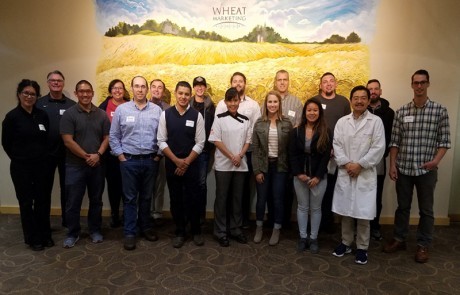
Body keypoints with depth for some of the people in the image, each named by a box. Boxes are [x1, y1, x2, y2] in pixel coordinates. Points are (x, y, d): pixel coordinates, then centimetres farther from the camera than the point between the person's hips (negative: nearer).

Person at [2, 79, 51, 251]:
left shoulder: (42, 115, 1)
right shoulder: (12, 116, -7)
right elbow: (6, 143, 0)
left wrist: (41, 157, 6)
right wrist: (20, 158, 8)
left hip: (41, 166, 3)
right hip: (21, 167, -2)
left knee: (42, 200, 9)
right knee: (26, 202, 8)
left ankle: (45, 235, 24)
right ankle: (32, 238, 21)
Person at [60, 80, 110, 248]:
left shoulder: (101, 114, 5)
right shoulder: (69, 114, -5)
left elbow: (107, 137, 4)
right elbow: (68, 140, -10)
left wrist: (98, 154, -11)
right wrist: (86, 156, -12)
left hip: (97, 165, 3)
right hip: (75, 165, -3)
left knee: (96, 200, 12)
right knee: (73, 202, 5)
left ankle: (95, 230, 27)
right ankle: (72, 233, 21)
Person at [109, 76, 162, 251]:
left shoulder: (157, 110, 1)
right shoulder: (121, 109, 0)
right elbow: (114, 136, 2)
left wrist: (158, 156, -1)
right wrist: (121, 157, -2)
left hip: (150, 160, 1)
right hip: (129, 161, -1)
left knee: (146, 197, 14)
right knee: (130, 198, 5)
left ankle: (145, 227, 30)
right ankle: (129, 233, 15)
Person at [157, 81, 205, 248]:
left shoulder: (196, 116, -3)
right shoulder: (166, 114, -1)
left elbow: (200, 143, -4)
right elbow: (161, 141, -2)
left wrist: (186, 162, -10)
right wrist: (177, 160, -10)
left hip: (191, 164, -1)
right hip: (171, 164, 1)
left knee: (193, 199, 5)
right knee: (176, 200, 10)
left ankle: (196, 231, 24)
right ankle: (179, 232, 25)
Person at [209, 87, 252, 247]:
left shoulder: (245, 120, 7)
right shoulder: (220, 118, -3)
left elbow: (248, 141, 7)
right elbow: (216, 140, -8)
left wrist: (240, 156, -10)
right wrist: (231, 157, -14)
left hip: (241, 165, 4)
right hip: (223, 164, -3)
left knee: (237, 197, 11)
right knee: (222, 198, 3)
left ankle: (235, 229, 24)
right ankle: (221, 232, 14)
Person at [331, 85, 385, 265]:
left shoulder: (376, 121, -1)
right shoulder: (342, 121, 7)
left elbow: (378, 148, -8)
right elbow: (336, 145, 1)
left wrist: (359, 165, -12)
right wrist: (346, 164, -11)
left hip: (366, 174, -2)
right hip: (345, 174, 3)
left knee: (363, 214, 3)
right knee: (345, 211, 12)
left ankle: (362, 248, 20)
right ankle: (346, 243, 28)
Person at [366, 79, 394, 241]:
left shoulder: (388, 112, 5)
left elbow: (391, 136, 2)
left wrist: (384, 153, -10)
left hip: (379, 160, 1)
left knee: (376, 195, 9)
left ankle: (375, 226, 23)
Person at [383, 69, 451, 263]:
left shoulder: (440, 110, -2)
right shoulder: (401, 112, 3)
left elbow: (444, 140, -3)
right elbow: (394, 141, 3)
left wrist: (436, 160, -18)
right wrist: (392, 164, -2)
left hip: (426, 170, -2)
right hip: (403, 168, 2)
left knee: (426, 210, 10)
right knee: (402, 206, 14)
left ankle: (423, 245, 25)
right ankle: (399, 240, 28)